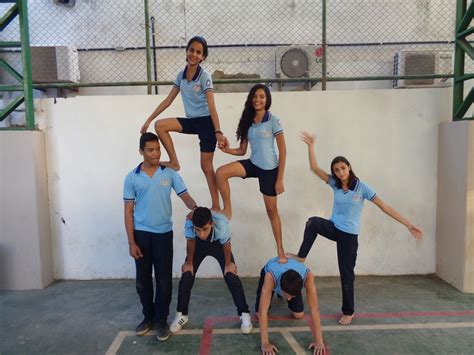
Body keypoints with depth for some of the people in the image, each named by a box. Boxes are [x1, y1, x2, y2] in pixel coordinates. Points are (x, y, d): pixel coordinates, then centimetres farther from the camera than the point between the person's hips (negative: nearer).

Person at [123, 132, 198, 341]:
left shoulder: (170, 174, 0)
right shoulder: (132, 178, -1)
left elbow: (184, 195, -4)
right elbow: (128, 211, 0)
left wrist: (195, 208, -28)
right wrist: (131, 242, -4)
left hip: (164, 233, 0)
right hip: (141, 234, 1)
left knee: (163, 279, 5)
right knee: (143, 279, 11)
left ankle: (162, 319, 21)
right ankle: (148, 317, 29)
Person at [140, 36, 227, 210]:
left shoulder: (204, 76, -13)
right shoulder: (181, 75, 5)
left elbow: (212, 106, -22)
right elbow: (168, 101, 9)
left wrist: (218, 132, -33)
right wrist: (148, 120, 7)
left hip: (206, 122, -6)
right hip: (192, 121, 6)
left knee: (206, 166, -3)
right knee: (160, 125, -12)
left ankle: (216, 206, 8)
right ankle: (174, 162, 1)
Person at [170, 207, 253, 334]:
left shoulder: (221, 224, -45)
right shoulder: (189, 223, -41)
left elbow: (226, 245, -22)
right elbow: (190, 242, -16)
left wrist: (228, 264, -7)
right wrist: (189, 262, -3)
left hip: (219, 244, -1)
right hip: (198, 244, 2)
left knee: (231, 277, -10)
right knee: (186, 276, -5)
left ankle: (244, 314, 7)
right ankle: (181, 314, 15)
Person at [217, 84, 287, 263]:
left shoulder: (273, 120, -10)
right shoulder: (247, 122, 5)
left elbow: (283, 151, -10)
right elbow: (242, 150, 8)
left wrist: (280, 179, -13)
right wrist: (227, 150, -14)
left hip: (269, 169, -4)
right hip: (253, 164, 4)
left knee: (272, 211, 5)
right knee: (221, 172, -20)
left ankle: (280, 250, 21)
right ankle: (227, 209, -2)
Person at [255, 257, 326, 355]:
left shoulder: (308, 275, -44)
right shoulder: (270, 276, -48)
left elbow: (314, 309, -39)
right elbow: (263, 311, -46)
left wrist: (319, 341, -38)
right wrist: (265, 343, -46)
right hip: (270, 271, -1)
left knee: (299, 315, -5)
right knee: (259, 313, -9)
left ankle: (279, 294, 25)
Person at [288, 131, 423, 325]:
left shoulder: (362, 187, -12)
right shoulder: (335, 184, -1)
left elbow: (384, 207, -11)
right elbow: (314, 168, -5)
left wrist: (409, 225, -14)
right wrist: (311, 146, -14)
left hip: (349, 235, -3)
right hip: (333, 227, 3)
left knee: (346, 275, 5)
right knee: (313, 222, -31)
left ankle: (348, 311, 26)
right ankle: (301, 257, -17)